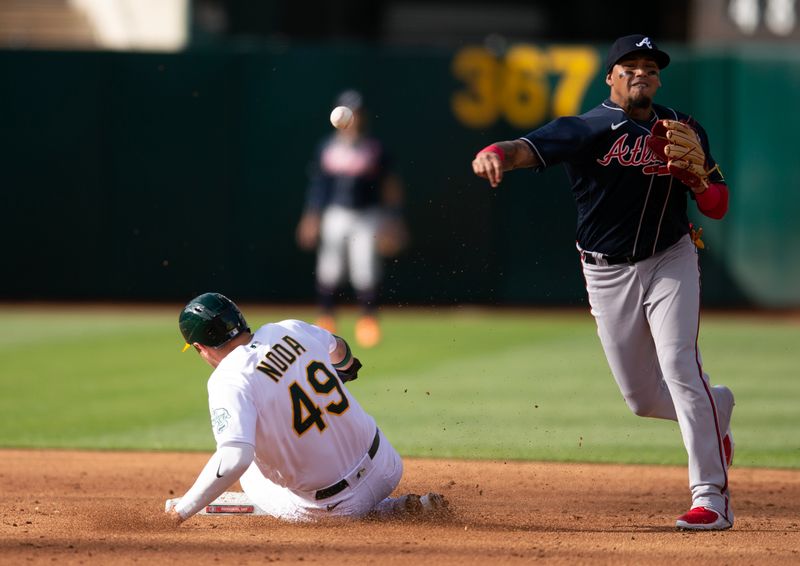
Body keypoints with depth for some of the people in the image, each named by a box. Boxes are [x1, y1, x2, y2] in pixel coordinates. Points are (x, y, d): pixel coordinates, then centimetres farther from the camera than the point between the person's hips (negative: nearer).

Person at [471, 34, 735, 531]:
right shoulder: (590, 128, -10)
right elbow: (533, 148, -29)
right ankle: (716, 408, 40)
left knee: (679, 366, -18)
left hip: (671, 262, 0)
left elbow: (718, 208, 4)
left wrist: (696, 175, -19)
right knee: (643, 398, 6)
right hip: (608, 274, 0)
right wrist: (499, 153, -53)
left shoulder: (684, 131, 1)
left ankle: (712, 498, -18)